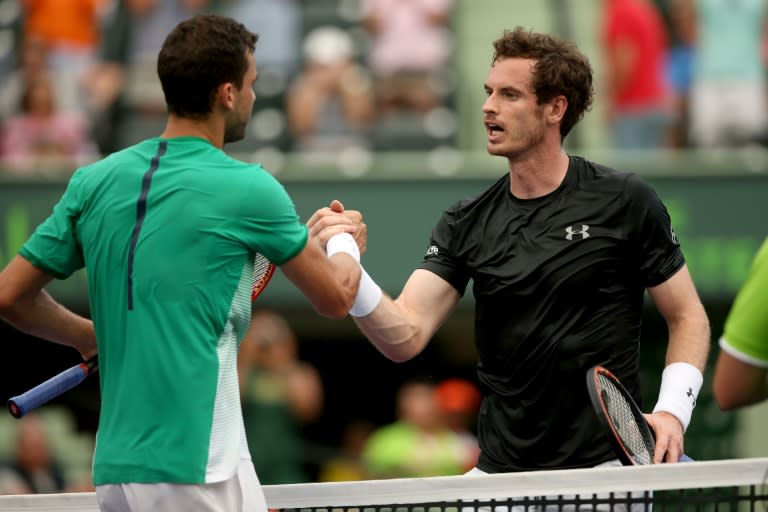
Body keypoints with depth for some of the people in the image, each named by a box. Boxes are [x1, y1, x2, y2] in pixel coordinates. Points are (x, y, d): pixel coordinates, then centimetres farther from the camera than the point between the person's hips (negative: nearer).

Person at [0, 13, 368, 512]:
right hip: (198, 472, -6)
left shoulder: (93, 182, 8)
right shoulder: (248, 189, -6)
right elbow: (335, 298, 7)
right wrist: (344, 241, 29)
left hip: (114, 468, 6)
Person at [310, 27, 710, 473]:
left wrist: (672, 411, -12)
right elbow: (406, 337, -4)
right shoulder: (466, 223, 5)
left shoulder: (625, 202, -3)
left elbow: (688, 317, 3)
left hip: (604, 466, -3)